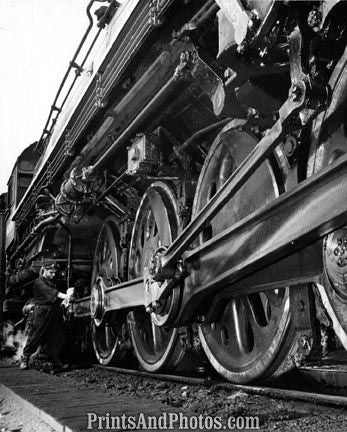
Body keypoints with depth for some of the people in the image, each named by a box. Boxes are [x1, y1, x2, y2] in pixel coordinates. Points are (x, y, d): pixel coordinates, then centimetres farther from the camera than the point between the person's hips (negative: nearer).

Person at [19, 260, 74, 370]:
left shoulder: (52, 282, 17)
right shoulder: (39, 282, -7)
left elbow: (57, 297, 7)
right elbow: (49, 291, -25)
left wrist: (67, 294, -14)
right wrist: (64, 296, -39)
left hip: (54, 314, 7)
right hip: (42, 313, -7)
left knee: (56, 338, 6)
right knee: (35, 337, -1)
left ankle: (56, 361, 17)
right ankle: (25, 359, 14)